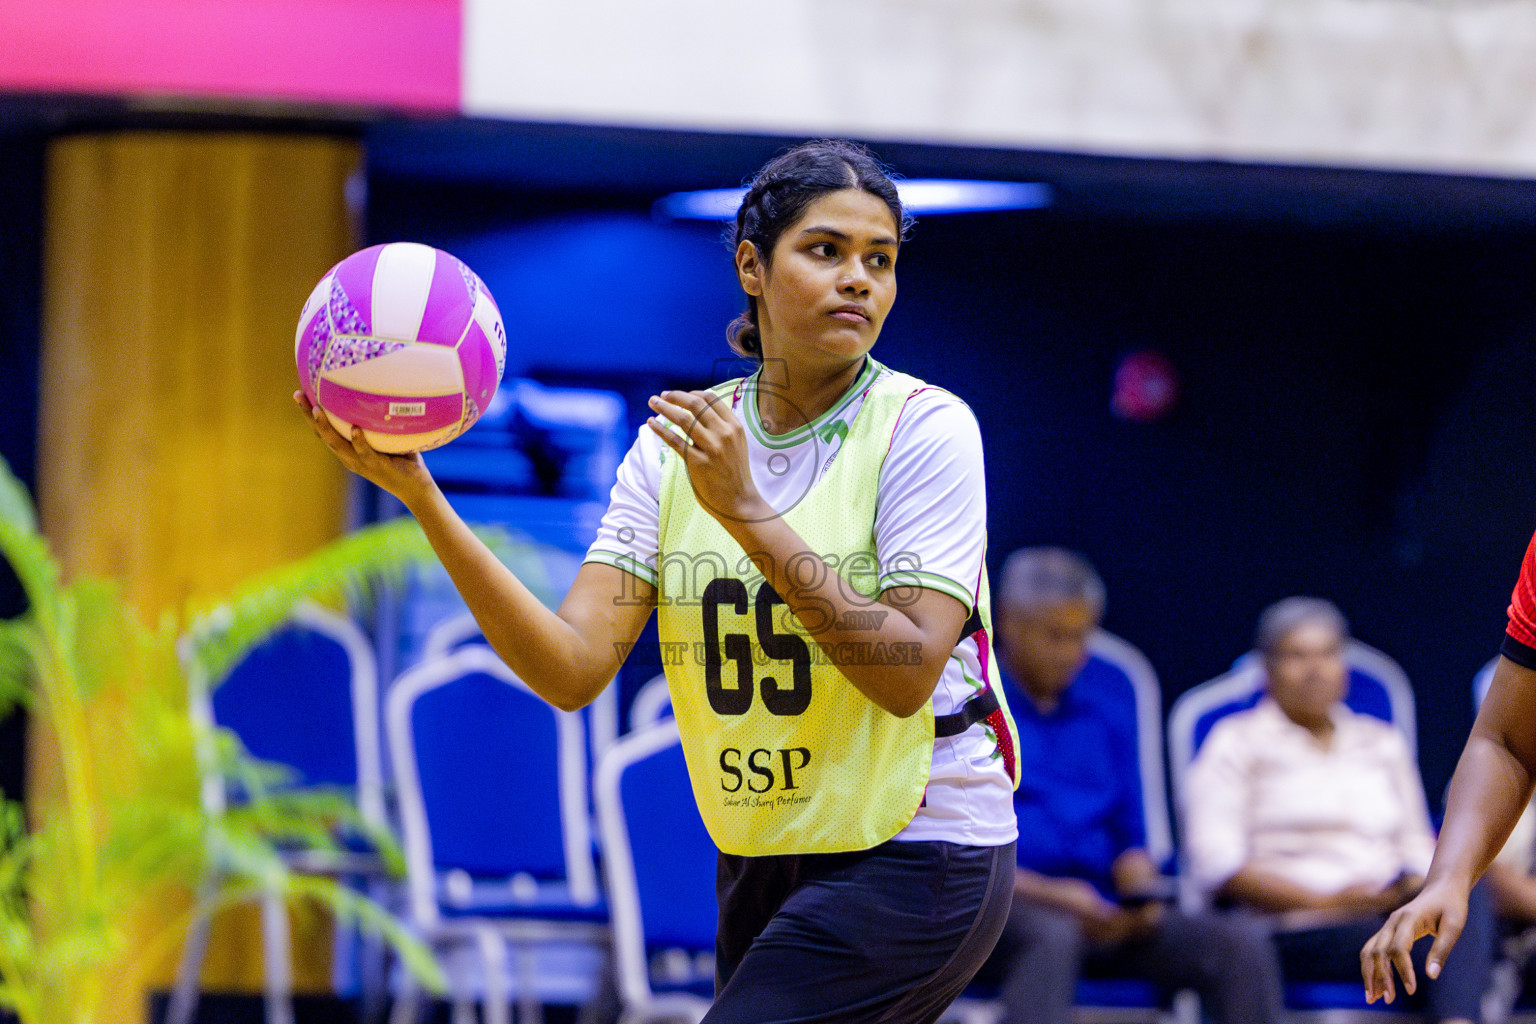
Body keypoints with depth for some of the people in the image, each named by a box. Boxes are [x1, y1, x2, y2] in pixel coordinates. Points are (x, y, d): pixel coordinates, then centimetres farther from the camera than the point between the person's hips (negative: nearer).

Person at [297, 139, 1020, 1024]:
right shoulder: (675, 444, 2)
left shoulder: (927, 427, -10)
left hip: (916, 859, -5)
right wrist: (421, 496, -18)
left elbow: (908, 674, -20)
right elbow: (573, 668, -9)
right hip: (760, 861, 5)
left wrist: (747, 512, -24)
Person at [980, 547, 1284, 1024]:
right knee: (1052, 937, -41)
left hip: (1096, 911, 6)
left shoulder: (1106, 698, 18)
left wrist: (1141, 893, -3)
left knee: (1241, 942, -18)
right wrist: (1046, 894, -19)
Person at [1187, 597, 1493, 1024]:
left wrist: (1418, 886, -2)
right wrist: (1327, 901, -12)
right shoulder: (1236, 743, 10)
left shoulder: (1382, 744, 27)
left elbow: (1416, 846, 25)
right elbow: (1217, 864, -2)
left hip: (1388, 915, 5)